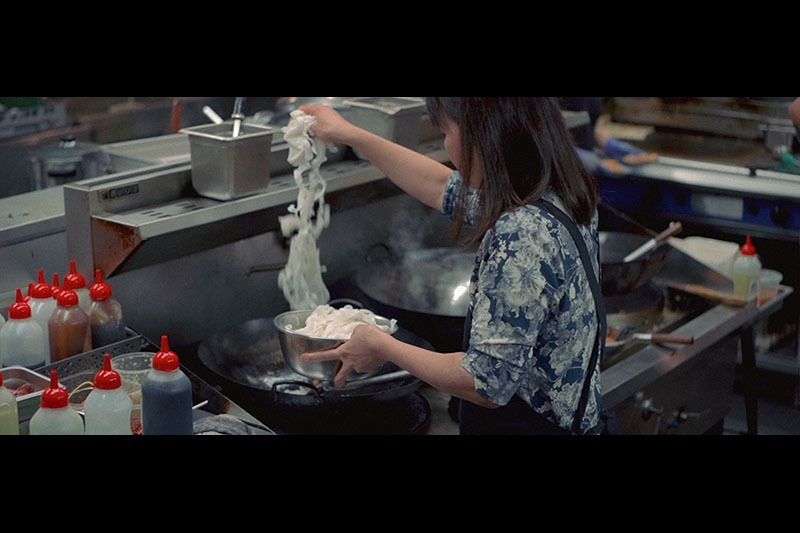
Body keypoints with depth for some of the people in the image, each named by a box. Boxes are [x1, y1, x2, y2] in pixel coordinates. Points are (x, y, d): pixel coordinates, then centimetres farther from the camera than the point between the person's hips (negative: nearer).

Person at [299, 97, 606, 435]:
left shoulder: (520, 236, -31)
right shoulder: (560, 197, -1)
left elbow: (487, 384, -29)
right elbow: (442, 188, 16)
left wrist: (382, 348, -15)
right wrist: (350, 135, 21)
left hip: (523, 424, -9)